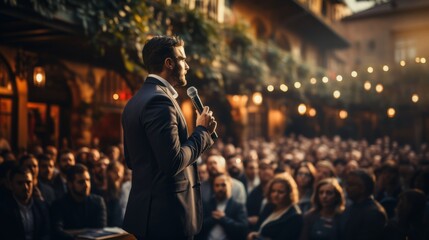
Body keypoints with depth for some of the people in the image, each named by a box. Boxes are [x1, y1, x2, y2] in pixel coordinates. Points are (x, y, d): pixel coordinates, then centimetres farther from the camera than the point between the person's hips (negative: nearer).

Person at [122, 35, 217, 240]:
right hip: (167, 215, -10)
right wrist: (202, 131, -10)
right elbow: (173, 162, -24)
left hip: (146, 210, 10)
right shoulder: (159, 101, -18)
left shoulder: (135, 101, 11)